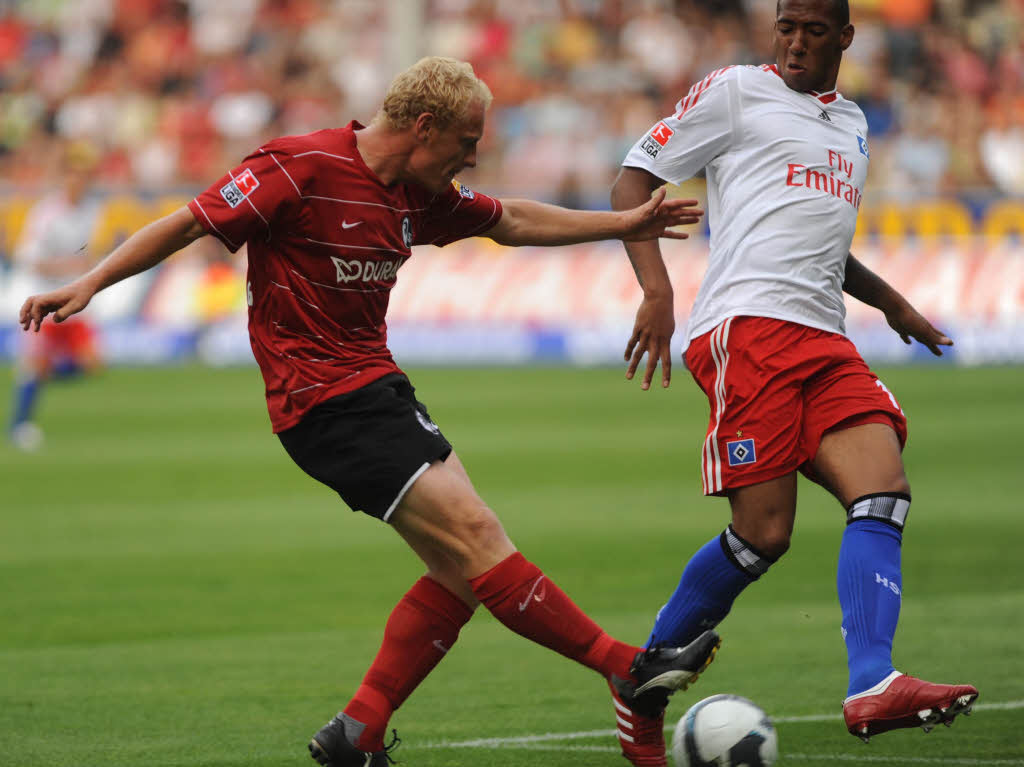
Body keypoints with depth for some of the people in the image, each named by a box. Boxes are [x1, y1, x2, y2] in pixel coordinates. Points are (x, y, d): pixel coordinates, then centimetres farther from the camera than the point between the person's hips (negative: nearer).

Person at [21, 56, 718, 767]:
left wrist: (625, 223, 23)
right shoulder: (302, 169, -15)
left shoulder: (419, 193, 9)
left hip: (378, 387, 10)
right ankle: (629, 667, -9)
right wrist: (88, 284, -21)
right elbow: (187, 225, -14)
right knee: (475, 536, -13)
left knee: (462, 571, 2)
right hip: (326, 405, -10)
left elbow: (512, 221, 25)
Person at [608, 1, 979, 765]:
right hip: (747, 327, -7)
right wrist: (656, 291, -10)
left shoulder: (852, 123, 27)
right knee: (764, 534, -13)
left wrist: (890, 301, 29)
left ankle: (872, 687, -30)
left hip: (826, 343, 7)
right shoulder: (736, 91, 7)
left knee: (884, 491, -17)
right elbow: (635, 178, 4)